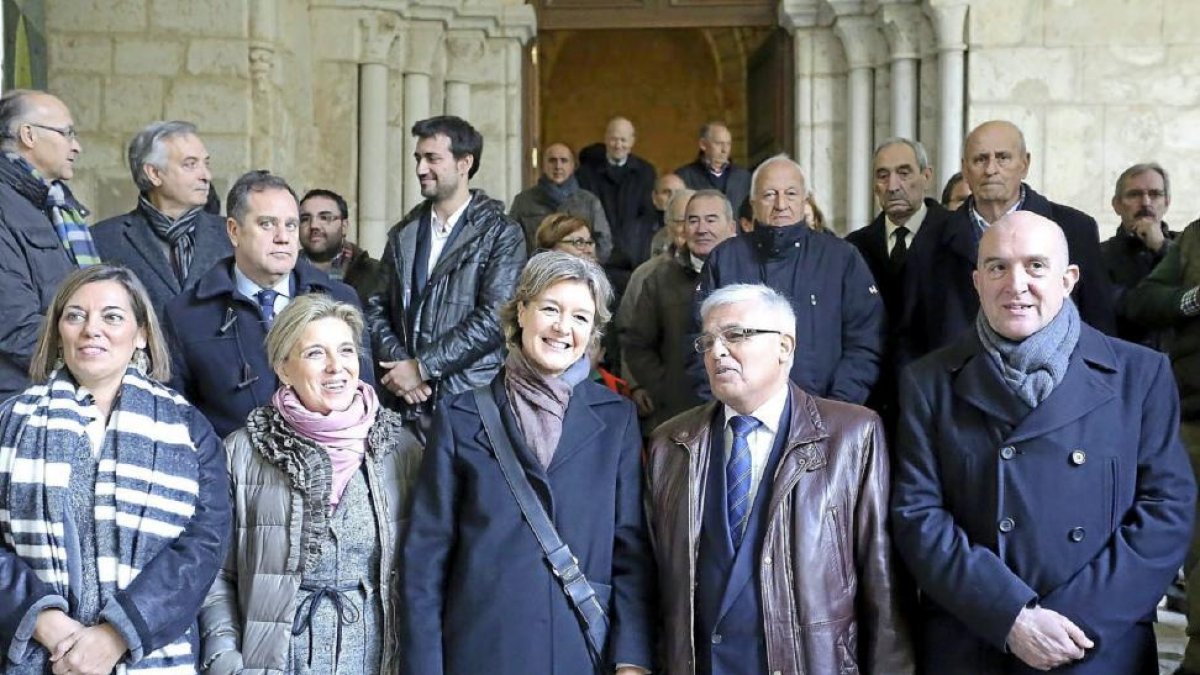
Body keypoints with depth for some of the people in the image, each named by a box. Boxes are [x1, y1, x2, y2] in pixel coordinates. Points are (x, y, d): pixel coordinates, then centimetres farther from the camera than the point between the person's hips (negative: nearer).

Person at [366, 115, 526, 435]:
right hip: (407, 401, 4)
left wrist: (422, 367, -12)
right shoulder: (403, 234, 13)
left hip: (472, 397, -4)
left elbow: (494, 317, -12)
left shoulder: (501, 234, -3)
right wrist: (398, 362, -6)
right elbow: (378, 308, 12)